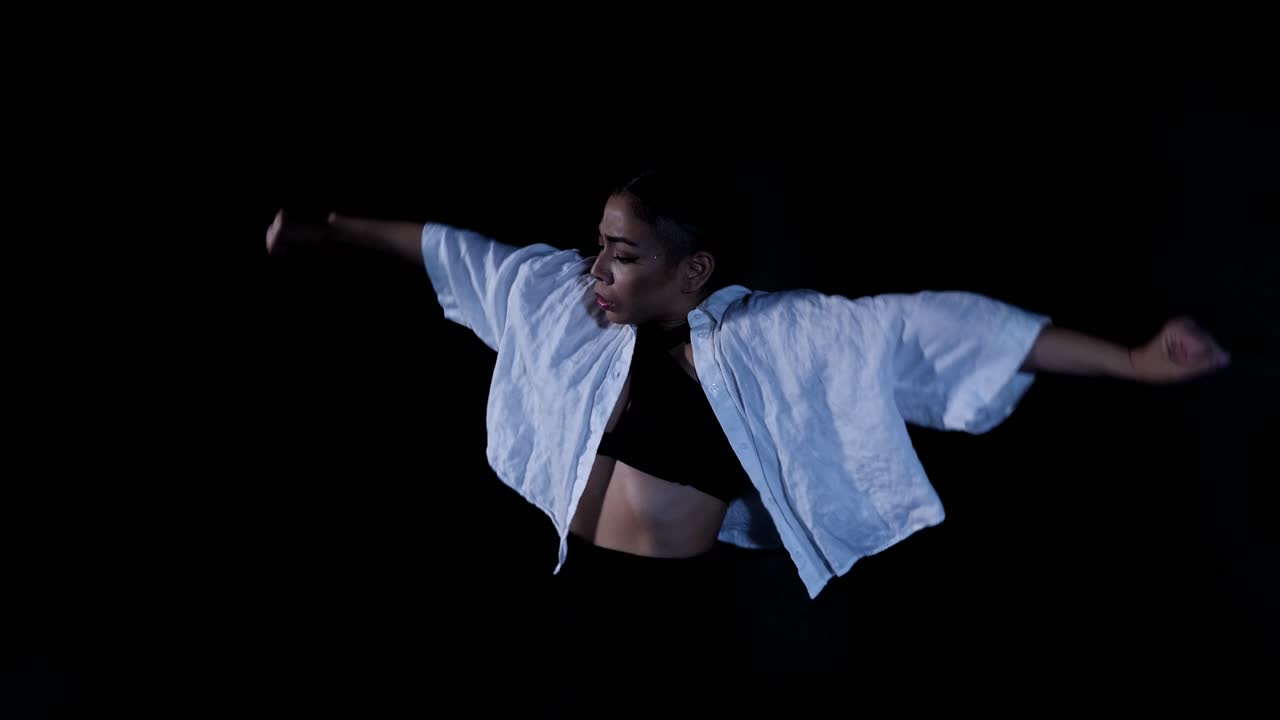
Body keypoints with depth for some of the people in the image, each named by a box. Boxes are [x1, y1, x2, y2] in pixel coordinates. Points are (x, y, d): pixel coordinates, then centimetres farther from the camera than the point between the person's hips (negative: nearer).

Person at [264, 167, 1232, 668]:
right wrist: (330, 229, 21)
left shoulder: (777, 338, -15)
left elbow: (925, 331, -22)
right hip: (582, 582, 5)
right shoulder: (568, 300, 0)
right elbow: (459, 251, 13)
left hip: (676, 603, -5)